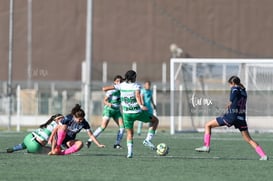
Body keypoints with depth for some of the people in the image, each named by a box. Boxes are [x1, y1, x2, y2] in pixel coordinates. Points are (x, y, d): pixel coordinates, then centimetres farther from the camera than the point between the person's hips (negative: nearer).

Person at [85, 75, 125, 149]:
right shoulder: (111, 90, -16)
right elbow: (104, 100, -18)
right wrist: (108, 104, -37)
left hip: (116, 111, 6)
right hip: (109, 109, -6)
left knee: (122, 127, -7)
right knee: (103, 127, -17)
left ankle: (117, 144, 1)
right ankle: (90, 141, -10)